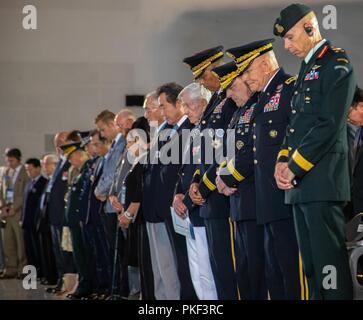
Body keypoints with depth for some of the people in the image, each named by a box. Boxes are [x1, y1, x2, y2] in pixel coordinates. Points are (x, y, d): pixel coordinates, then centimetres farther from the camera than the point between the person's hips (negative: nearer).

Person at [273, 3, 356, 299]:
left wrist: (295, 167, -12)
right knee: (311, 266, 9)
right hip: (300, 185, 9)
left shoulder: (336, 64, -7)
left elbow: (329, 125, -15)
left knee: (330, 266, -10)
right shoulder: (307, 68, 21)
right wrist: (283, 161, 6)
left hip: (322, 180, -9)